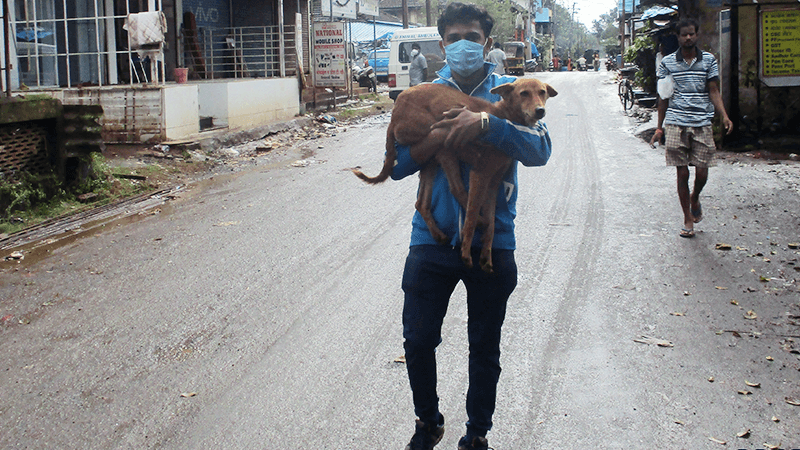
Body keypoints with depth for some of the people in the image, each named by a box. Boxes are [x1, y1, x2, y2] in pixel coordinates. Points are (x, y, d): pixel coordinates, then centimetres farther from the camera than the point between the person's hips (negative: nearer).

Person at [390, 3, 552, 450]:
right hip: (432, 240, 2)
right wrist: (439, 132, -17)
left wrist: (486, 124, -30)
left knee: (485, 347, 12)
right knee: (418, 340, 6)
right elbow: (397, 165, -1)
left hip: (492, 241, -1)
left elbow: (540, 150, -16)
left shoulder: (509, 91, -1)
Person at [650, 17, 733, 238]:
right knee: (682, 174, 0)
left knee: (702, 173, -1)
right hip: (676, 123, 0)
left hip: (702, 123, 1)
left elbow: (714, 92, 5)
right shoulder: (667, 62, 5)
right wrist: (660, 128, 10)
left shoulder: (709, 60, 6)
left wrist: (724, 116, -10)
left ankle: (695, 199, 33)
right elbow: (663, 97, 10)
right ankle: (687, 219, 13)